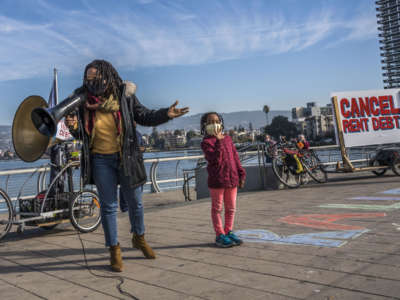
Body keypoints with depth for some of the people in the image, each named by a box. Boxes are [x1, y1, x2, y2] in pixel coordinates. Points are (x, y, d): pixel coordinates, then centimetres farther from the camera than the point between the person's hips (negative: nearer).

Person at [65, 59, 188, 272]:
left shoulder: (124, 95, -9)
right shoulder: (83, 101, -7)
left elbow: (143, 116, -1)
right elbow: (81, 135, 2)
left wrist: (165, 114, -16)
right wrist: (73, 127, -21)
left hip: (125, 156, 1)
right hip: (100, 160, 0)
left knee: (134, 201, 14)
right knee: (108, 205, 6)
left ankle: (139, 238, 39)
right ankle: (114, 250, 21)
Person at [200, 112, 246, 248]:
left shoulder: (228, 139, 11)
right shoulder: (206, 142, -8)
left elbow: (235, 158, 13)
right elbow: (215, 159, -22)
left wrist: (241, 174, 10)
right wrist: (219, 142, -22)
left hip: (232, 178, 6)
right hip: (217, 180, -6)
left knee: (231, 208, 13)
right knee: (217, 208, 5)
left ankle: (229, 232, 27)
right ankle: (220, 235, 14)